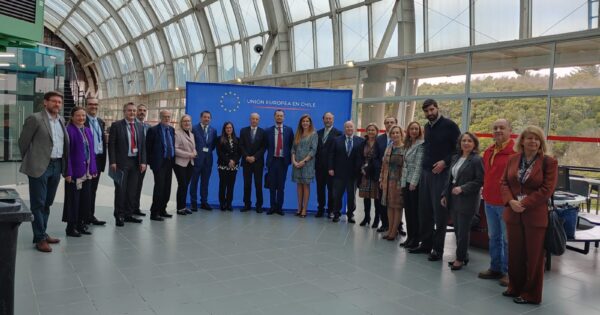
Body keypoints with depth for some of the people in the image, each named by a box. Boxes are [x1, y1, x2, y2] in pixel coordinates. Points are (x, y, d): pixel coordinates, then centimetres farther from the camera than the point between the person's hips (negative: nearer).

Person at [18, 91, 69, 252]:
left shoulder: (61, 120, 12)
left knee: (47, 203, 14)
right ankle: (39, 238, 5)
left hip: (57, 166, 6)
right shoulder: (35, 118, -7)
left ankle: (42, 233, 25)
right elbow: (23, 141, -2)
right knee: (38, 203, 0)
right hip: (40, 166, -6)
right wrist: (29, 162, 4)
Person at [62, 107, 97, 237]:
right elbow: (66, 153, -14)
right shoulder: (69, 130, -10)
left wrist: (94, 169, 10)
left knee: (86, 199, 11)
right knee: (73, 200, 1)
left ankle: (81, 224, 22)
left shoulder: (87, 131, 12)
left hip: (87, 171, 7)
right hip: (75, 172, -7)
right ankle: (71, 227, 11)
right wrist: (68, 172, -17)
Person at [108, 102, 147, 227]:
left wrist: (143, 161, 2)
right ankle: (119, 215, 11)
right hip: (121, 162, -4)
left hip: (136, 162, 4)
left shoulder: (140, 126, 11)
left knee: (133, 190, 8)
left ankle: (129, 214, 18)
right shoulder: (116, 125, -2)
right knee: (120, 190, 0)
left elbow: (143, 145, 10)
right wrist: (113, 162, -12)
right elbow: (111, 145, -5)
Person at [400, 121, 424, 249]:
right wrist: (403, 182, 9)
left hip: (415, 183, -7)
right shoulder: (407, 145, 15)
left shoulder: (421, 145, -8)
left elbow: (419, 164, -14)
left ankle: (415, 239, 5)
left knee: (415, 211, -2)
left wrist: (414, 182, -18)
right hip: (406, 182, 7)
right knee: (408, 210, 9)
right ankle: (409, 237, 17)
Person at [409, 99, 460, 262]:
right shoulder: (427, 127, 13)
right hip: (425, 172, 7)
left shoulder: (449, 125, -6)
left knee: (439, 212, -3)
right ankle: (426, 243, 21)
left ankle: (438, 248, 4)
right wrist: (425, 161, 12)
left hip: (441, 173, -7)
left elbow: (459, 148, -7)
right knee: (424, 210, 10)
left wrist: (445, 162, -16)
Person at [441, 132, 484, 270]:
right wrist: (445, 195, 12)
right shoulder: (455, 158, 12)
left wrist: (462, 188, -19)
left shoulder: (476, 160, -10)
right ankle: (462, 255, 24)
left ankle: (460, 258, 13)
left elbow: (480, 181, -14)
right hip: (454, 199, 7)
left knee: (463, 231, 1)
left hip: (467, 200, -7)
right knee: (457, 229, 12)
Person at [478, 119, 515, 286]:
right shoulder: (488, 152, 10)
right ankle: (495, 268, 29)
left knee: (508, 239, 3)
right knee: (493, 237, 17)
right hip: (489, 202, 7)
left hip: (506, 203, -7)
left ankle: (508, 272, 15)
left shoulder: (515, 151, -13)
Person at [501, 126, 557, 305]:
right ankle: (515, 287, 28)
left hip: (535, 216, -4)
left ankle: (531, 293, 18)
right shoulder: (513, 159, 8)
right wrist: (511, 201, -11)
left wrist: (524, 204, -16)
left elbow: (547, 189, -11)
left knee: (533, 256, 5)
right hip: (513, 214, 4)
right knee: (514, 253, 13)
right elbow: (504, 183, 7)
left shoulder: (549, 162, -5)